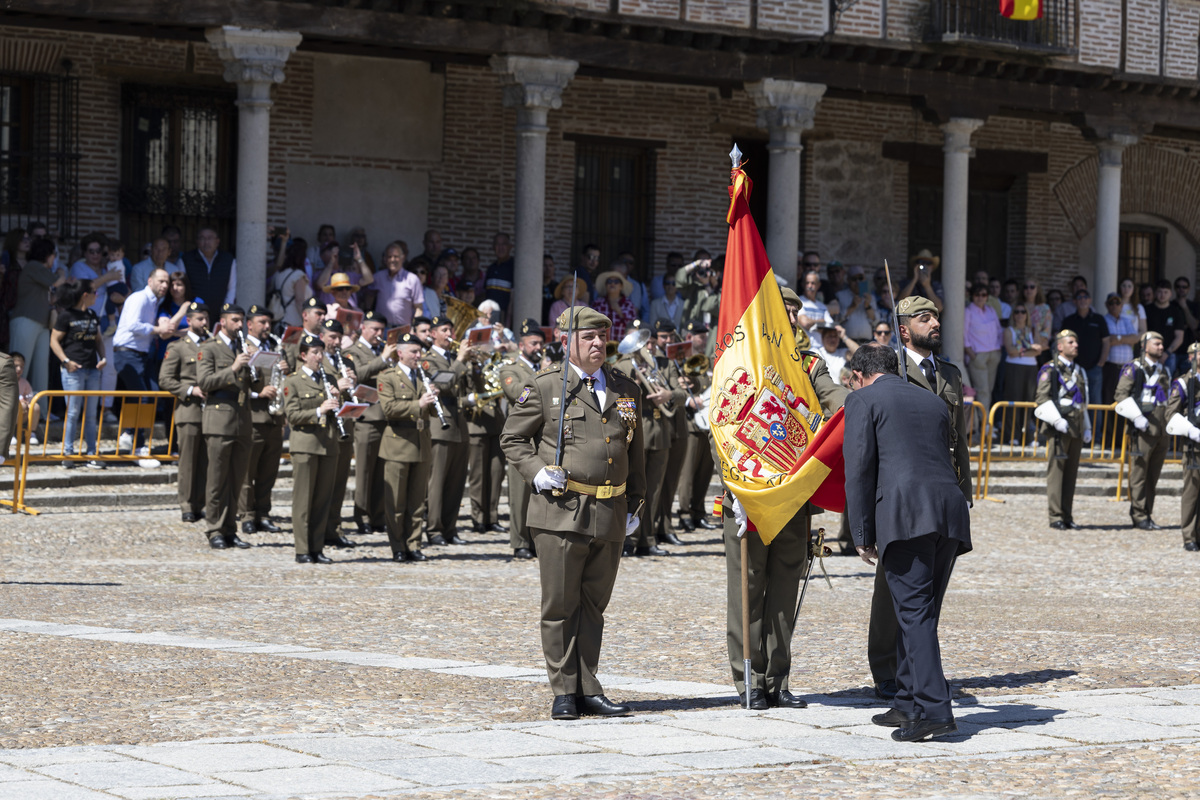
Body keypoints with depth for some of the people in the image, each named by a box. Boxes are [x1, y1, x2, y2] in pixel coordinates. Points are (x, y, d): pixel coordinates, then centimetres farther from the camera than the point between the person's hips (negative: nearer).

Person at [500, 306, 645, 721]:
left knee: (593, 605, 10)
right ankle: (564, 693, 7)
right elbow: (512, 438, 6)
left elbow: (635, 452, 19)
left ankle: (588, 690, 16)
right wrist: (537, 472, -10)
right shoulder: (546, 387, -1)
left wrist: (633, 504, 15)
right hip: (561, 512, -4)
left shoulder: (625, 390, 12)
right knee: (560, 606, 0)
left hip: (610, 515, 4)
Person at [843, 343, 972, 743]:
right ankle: (908, 702, 20)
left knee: (914, 613, -9)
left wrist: (863, 534, 1)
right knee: (920, 613, 15)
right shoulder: (933, 402, 28)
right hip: (951, 510, 6)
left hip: (904, 514, -6)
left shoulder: (863, 400, 8)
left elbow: (859, 469, -1)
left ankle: (934, 709, -19)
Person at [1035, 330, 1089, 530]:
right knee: (1056, 471, -7)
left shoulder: (1080, 371, 19)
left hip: (1076, 429, 7)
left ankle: (1068, 516, 10)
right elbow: (1042, 399, -10)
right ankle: (1056, 517, -6)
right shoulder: (1050, 369, -3)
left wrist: (1087, 429, 20)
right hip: (1059, 429, -7)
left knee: (1071, 473, 7)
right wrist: (1056, 420, -20)